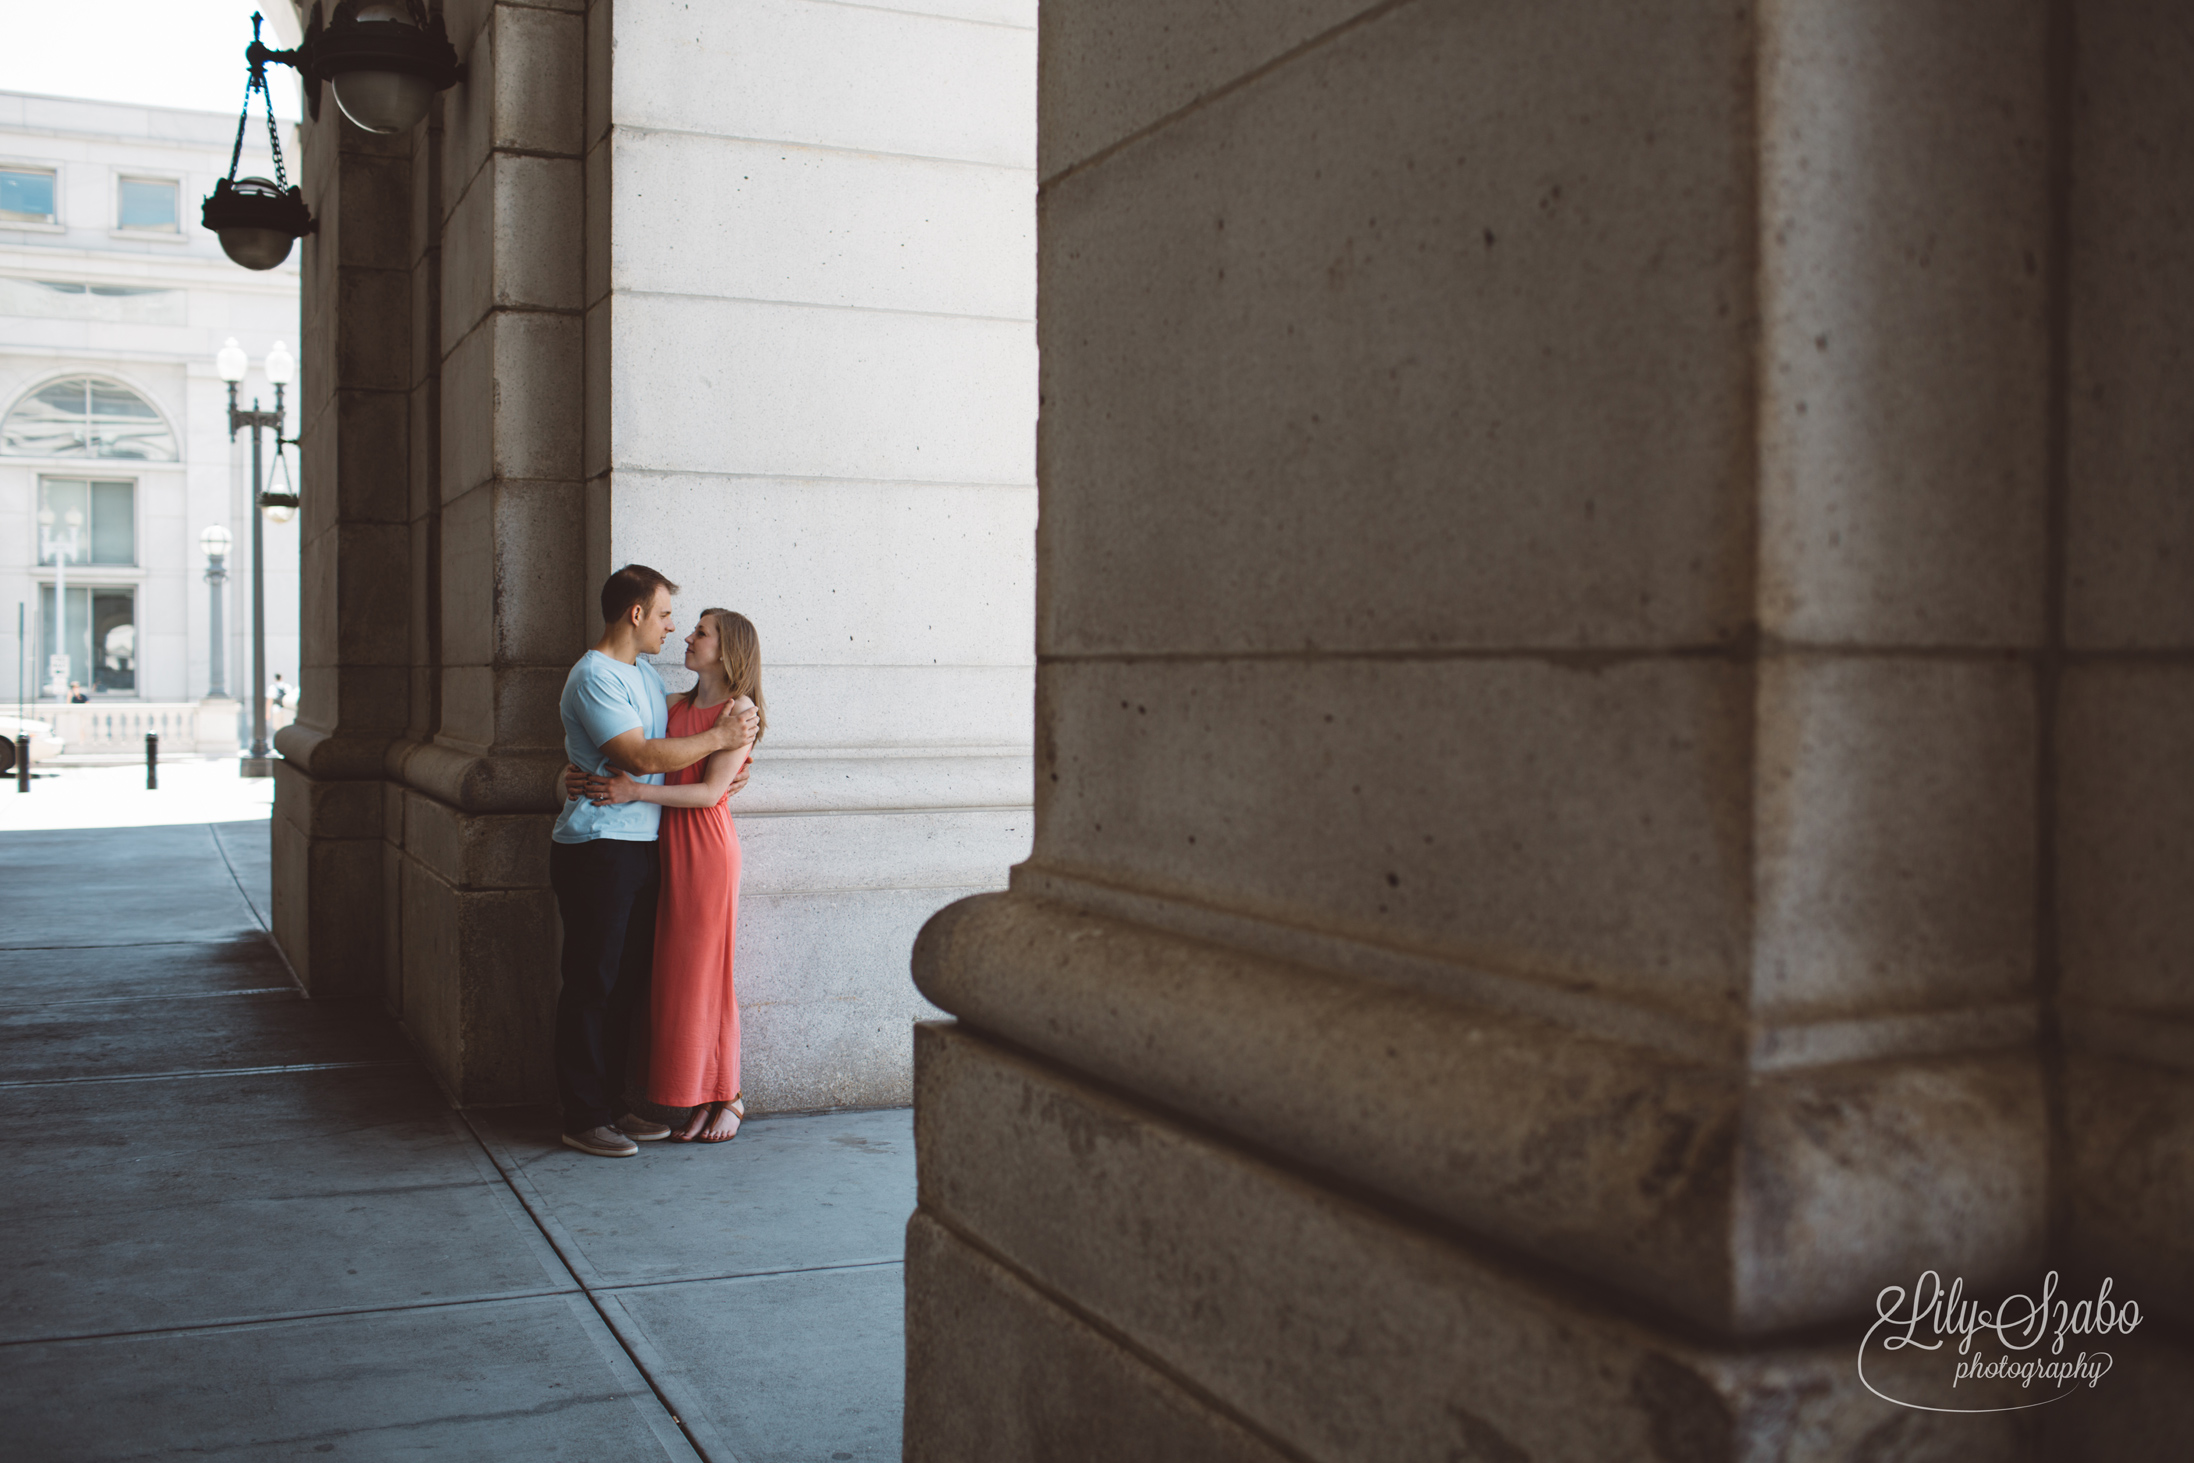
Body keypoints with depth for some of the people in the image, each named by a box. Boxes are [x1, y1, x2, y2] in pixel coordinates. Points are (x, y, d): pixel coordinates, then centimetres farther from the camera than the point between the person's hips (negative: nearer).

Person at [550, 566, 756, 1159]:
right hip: (596, 848, -9)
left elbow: (673, 752, 22)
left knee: (628, 982, 13)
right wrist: (718, 737, -12)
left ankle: (615, 1101, 22)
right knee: (593, 984, -3)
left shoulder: (647, 675, 17)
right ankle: (583, 1117, 4)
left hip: (641, 844, 9)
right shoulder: (593, 677, -13)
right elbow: (642, 757, -21)